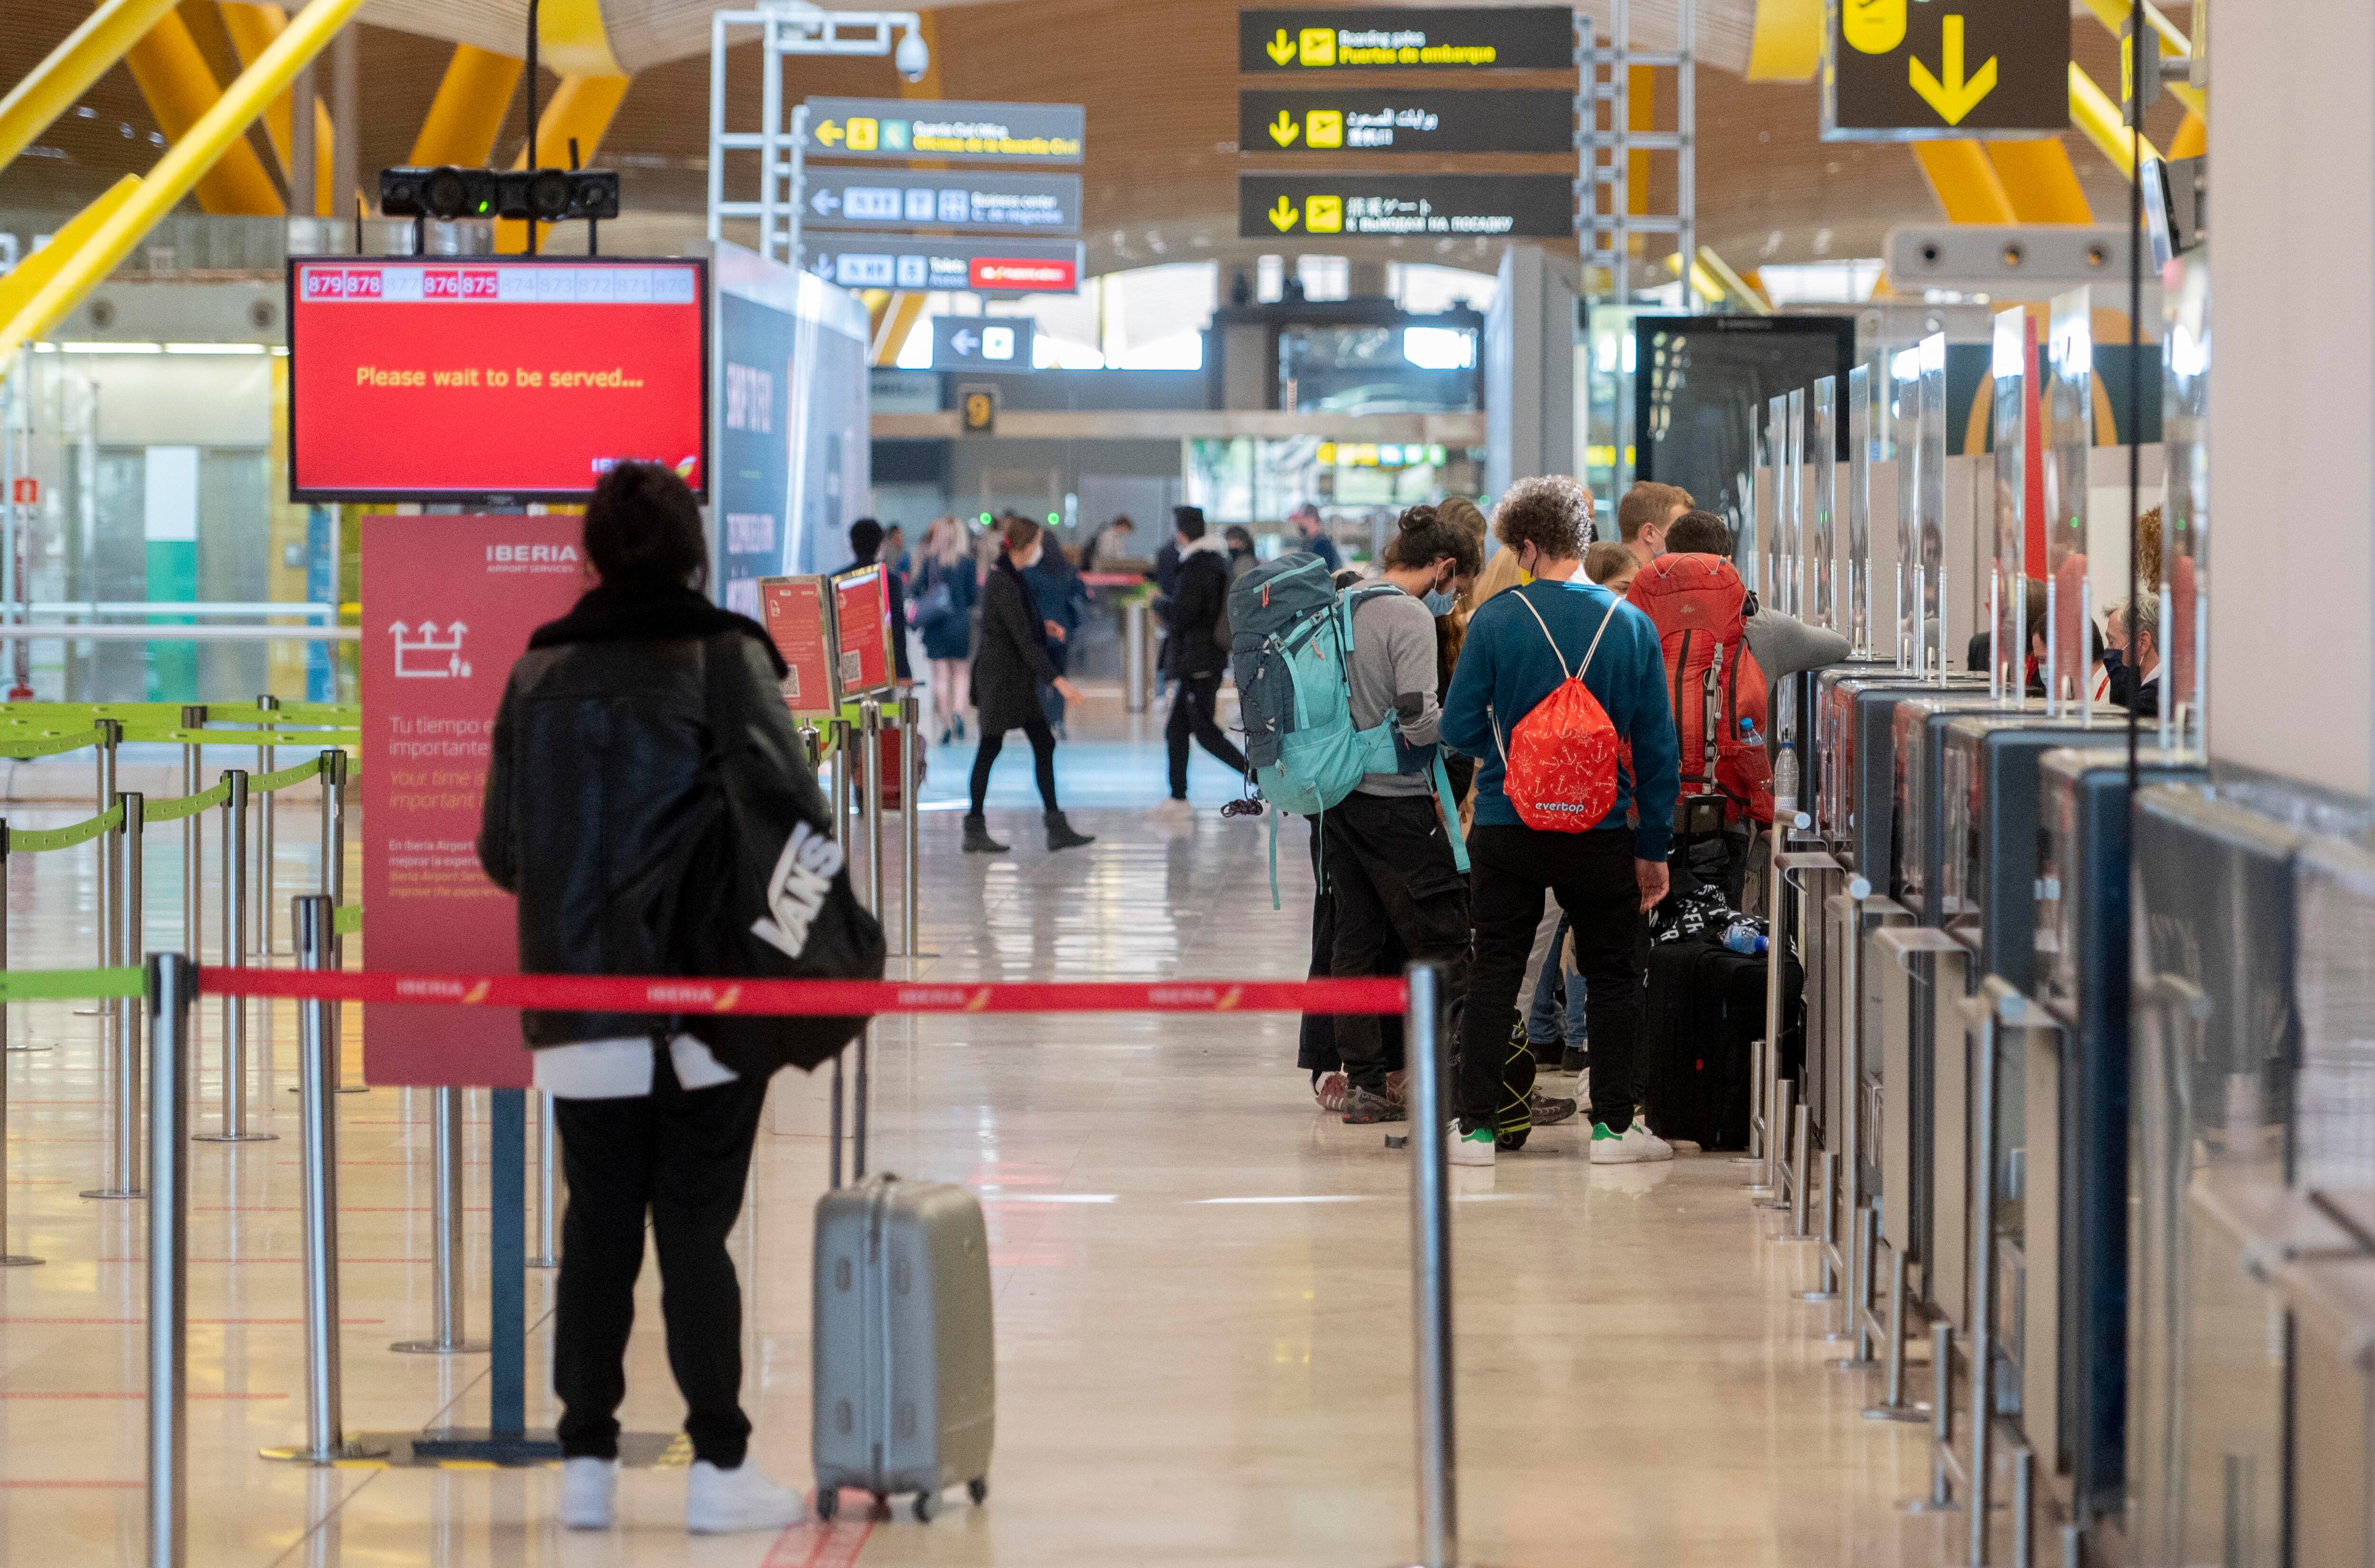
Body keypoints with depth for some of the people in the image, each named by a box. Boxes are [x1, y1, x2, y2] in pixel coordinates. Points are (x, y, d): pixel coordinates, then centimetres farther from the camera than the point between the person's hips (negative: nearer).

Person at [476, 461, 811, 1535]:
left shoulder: (541, 670, 4)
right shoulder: (725, 658, -6)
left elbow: (500, 852, 8)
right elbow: (798, 809, -8)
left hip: (579, 1000, 3)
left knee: (598, 1227, 9)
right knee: (696, 1227, 1)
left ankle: (587, 1462, 12)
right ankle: (719, 1466, 4)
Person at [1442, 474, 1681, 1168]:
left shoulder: (1495, 619, -9)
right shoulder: (1632, 625, -4)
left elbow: (1459, 730, -5)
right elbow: (1659, 746, -1)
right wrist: (1656, 846, 7)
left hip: (1507, 829, 0)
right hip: (1602, 834, 1)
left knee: (1494, 975, 8)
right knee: (1613, 975, 12)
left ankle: (1475, 1127, 9)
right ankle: (1613, 1125, 13)